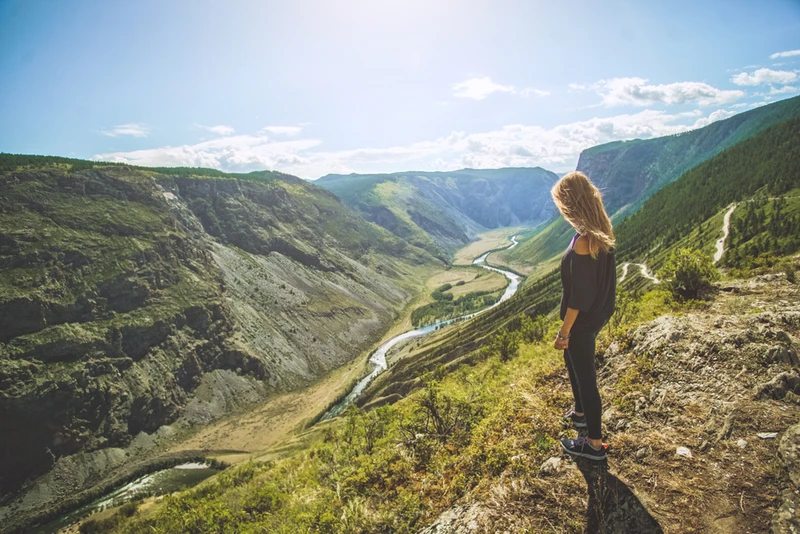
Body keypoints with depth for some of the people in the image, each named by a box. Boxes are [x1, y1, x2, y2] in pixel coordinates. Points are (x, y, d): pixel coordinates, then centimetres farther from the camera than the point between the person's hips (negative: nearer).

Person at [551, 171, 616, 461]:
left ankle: (594, 443, 22)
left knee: (585, 376, 5)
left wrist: (564, 331, -17)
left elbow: (579, 295, -25)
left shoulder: (583, 241, -27)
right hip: (598, 313, 10)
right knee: (572, 360, 28)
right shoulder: (600, 232, 1)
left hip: (583, 320, -9)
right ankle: (581, 413, 48)